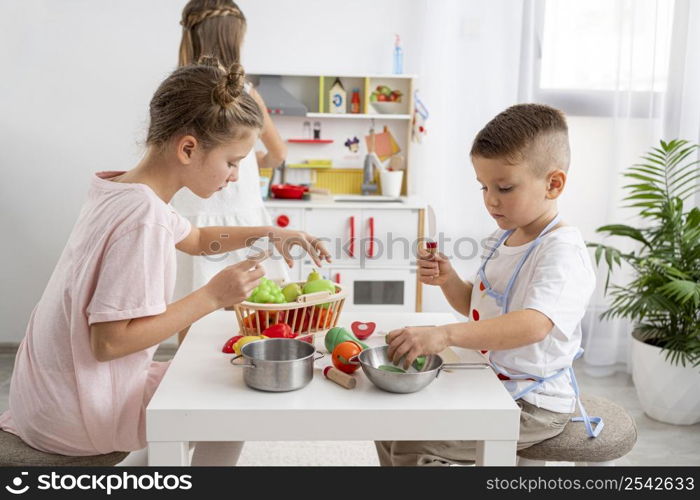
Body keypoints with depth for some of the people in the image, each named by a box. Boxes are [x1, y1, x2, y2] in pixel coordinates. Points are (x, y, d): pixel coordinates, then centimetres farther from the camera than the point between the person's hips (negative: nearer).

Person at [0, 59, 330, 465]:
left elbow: (196, 239, 18)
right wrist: (213, 296, -25)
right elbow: (110, 341, -29)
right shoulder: (143, 216, -29)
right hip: (76, 413, -9)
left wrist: (267, 233, 7)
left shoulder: (126, 191, 0)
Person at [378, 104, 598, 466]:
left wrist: (445, 334, -49)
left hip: (531, 404, -8)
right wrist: (447, 280, -4)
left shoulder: (563, 251, -22)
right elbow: (475, 306, 17)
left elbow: (533, 325, -39)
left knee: (414, 447, -18)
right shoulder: (504, 238, 6)